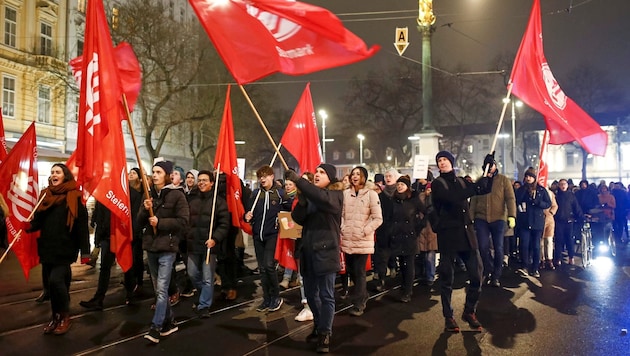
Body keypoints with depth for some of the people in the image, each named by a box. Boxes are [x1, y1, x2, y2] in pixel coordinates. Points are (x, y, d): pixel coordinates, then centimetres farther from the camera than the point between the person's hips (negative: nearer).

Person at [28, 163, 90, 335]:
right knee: (50, 282, 11)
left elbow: (82, 225, -10)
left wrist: (85, 251, -14)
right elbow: (39, 220, 13)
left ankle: (65, 316, 6)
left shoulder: (74, 196, -7)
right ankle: (56, 316, 27)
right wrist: (30, 225, -12)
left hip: (64, 248, -6)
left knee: (56, 280, -14)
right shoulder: (45, 195, 10)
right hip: (47, 248, 6)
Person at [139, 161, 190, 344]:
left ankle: (155, 328, -6)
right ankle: (169, 322, 26)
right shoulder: (149, 194, 10)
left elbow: (183, 221, -12)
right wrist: (145, 210, -10)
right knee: (158, 289, 14)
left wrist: (160, 222, -18)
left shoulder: (177, 195, -7)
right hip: (151, 246, 7)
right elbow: (140, 222, 9)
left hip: (167, 247, -7)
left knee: (162, 289, -10)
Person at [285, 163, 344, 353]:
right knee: (311, 293, 14)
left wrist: (298, 180, -33)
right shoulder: (310, 195, 14)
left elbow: (322, 198, -29)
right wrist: (301, 202, -16)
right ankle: (318, 327, 31)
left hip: (325, 251, -6)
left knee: (326, 295, 0)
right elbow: (298, 218, 3)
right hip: (308, 250, 6)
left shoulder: (335, 195, -4)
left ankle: (325, 334, 10)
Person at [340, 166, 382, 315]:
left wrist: (364, 231, -11)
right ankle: (363, 295, 36)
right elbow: (342, 215, 11)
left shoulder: (371, 194, -4)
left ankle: (358, 304, 11)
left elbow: (378, 218, -5)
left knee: (359, 272, -3)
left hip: (363, 241, -4)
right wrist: (342, 231, 0)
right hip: (348, 240, 4)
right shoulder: (346, 193, 7)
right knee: (351, 270, 12)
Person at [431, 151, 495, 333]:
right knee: (447, 279, 2)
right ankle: (448, 317, 15)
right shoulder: (437, 184, -4)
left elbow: (485, 189, 18)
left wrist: (490, 173, 0)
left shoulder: (462, 182, 15)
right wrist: (480, 181, -19)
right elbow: (454, 197, -21)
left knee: (477, 274, 4)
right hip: (448, 235, -5)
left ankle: (469, 311, 23)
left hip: (467, 233, 5)